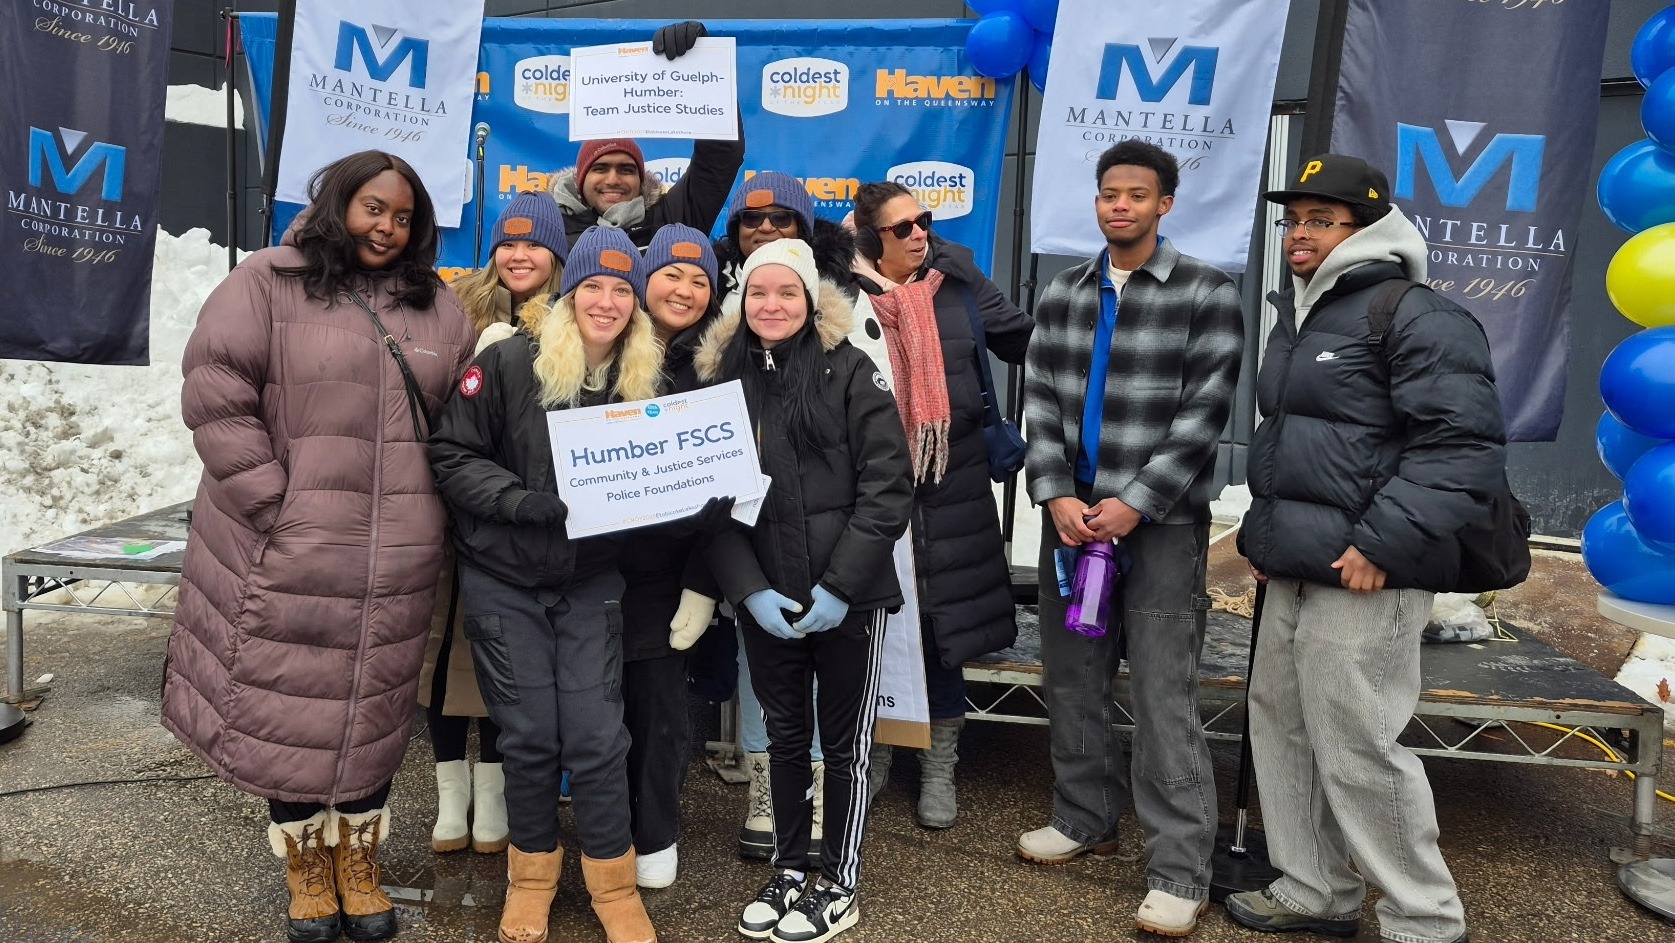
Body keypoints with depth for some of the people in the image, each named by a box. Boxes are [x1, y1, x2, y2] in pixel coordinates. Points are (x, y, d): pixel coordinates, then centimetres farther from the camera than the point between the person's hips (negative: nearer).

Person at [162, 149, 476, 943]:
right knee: (291, 709, 7)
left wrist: (428, 515, 4)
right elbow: (215, 397, -8)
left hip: (393, 563, 3)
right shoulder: (265, 284, -2)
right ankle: (306, 867, 26)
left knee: (373, 712, 12)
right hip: (289, 551, -3)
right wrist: (274, 506, -13)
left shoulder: (439, 310, 11)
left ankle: (359, 864, 29)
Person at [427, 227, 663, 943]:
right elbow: (452, 455, -11)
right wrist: (526, 501, -23)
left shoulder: (644, 380, -1)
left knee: (596, 735, -1)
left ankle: (613, 881, 19)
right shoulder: (510, 361, -11)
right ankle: (533, 870, 28)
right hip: (503, 577, -1)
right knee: (530, 734, 5)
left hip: (592, 580, 2)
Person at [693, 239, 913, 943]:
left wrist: (839, 585, -15)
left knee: (844, 740, 9)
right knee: (784, 736, 15)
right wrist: (749, 590, -9)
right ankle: (790, 870, 32)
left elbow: (888, 487, -10)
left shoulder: (849, 371, -6)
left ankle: (839, 886, 24)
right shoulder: (722, 378, 4)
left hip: (847, 595, -3)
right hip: (764, 599, 3)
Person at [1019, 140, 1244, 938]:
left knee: (1163, 698, -4)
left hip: (1162, 523, -5)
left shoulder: (1207, 295, -3)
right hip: (1070, 515, 5)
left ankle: (1179, 872, 6)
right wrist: (1056, 496, -8)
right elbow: (1040, 401, 6)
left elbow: (1204, 414, -9)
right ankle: (1086, 818, 31)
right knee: (1071, 678, 12)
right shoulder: (1062, 295, 10)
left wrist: (1134, 505, -15)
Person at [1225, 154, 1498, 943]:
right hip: (1293, 570, 10)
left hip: (1363, 578, -10)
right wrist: (1262, 528, 23)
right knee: (1281, 727, 15)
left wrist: (1385, 544, -23)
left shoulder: (1417, 317, -10)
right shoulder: (1298, 317, 19)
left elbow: (1465, 445, -18)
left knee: (1355, 748, -5)